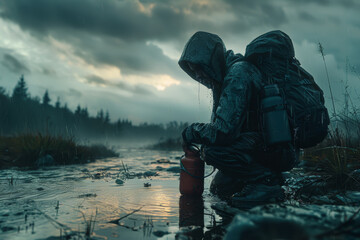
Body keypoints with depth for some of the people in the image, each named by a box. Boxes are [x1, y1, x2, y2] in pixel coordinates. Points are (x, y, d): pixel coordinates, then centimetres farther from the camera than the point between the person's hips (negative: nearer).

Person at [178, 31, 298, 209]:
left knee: (212, 149, -26)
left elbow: (223, 131, -28)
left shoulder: (238, 73, -20)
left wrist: (191, 132, -11)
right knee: (219, 188, 14)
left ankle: (266, 181, -12)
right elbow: (221, 125, 19)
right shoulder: (224, 77, 12)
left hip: (278, 151, -10)